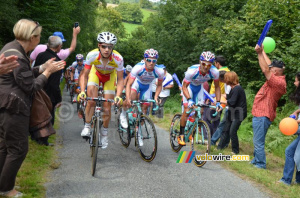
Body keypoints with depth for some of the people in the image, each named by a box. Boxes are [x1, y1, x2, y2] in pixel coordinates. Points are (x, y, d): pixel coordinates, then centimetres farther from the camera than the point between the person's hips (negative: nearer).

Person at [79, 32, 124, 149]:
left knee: (107, 109, -2)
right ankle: (87, 126, -5)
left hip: (110, 77, 0)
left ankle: (104, 133, 20)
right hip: (96, 73, 0)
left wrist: (118, 96, -39)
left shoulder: (118, 59, -36)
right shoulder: (92, 55, -34)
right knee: (91, 101, -24)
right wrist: (82, 91, -37)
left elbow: (120, 80, -25)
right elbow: (84, 75, -23)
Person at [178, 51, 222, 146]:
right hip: (189, 85, -3)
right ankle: (181, 136, -4)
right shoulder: (192, 71, -39)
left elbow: (217, 87, -13)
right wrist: (189, 100, -42)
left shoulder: (214, 72, -30)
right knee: (187, 110, -15)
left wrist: (218, 102, -21)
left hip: (199, 87, 4)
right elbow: (184, 87, -28)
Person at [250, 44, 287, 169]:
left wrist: (260, 53, -23)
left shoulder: (278, 82, -19)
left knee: (258, 142, -5)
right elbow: (268, 66, 22)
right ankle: (256, 160, 30)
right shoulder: (278, 79, 10)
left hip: (263, 116, -11)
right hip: (260, 114, 11)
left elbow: (265, 70, -27)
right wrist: (262, 51, 28)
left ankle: (261, 164, 4)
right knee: (257, 141, 19)